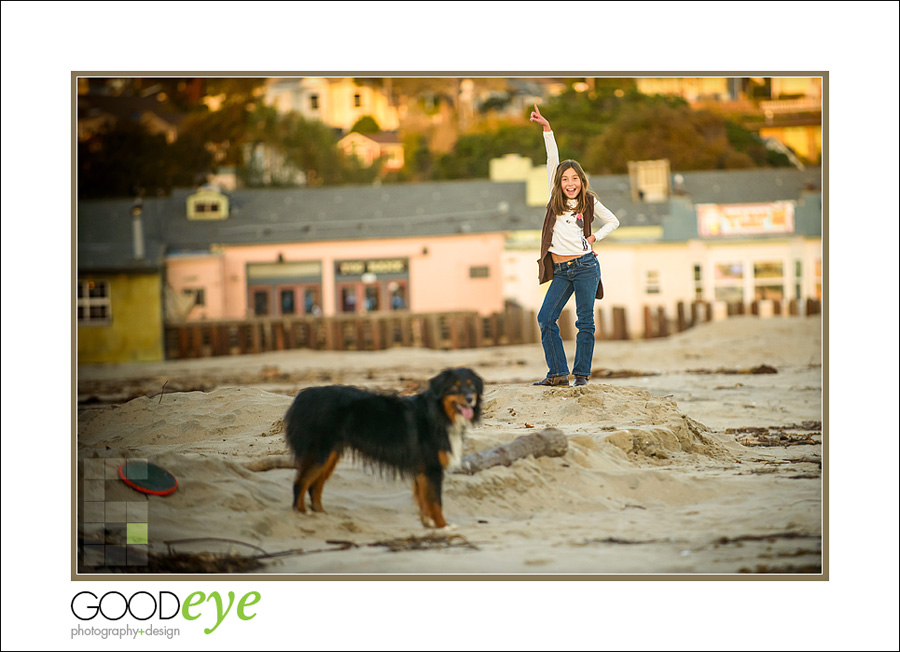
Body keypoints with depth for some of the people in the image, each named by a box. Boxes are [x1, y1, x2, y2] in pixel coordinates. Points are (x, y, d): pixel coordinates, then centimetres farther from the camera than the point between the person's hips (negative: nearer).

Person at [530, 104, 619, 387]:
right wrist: (546, 128, -3)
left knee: (585, 321, -3)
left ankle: (582, 374, 3)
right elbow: (552, 159, 3)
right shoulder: (555, 198, 8)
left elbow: (614, 222, 17)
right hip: (561, 270, 3)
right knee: (546, 318, -5)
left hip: (585, 265, -3)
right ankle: (558, 373, 0)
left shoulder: (589, 202, 5)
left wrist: (594, 238, 2)